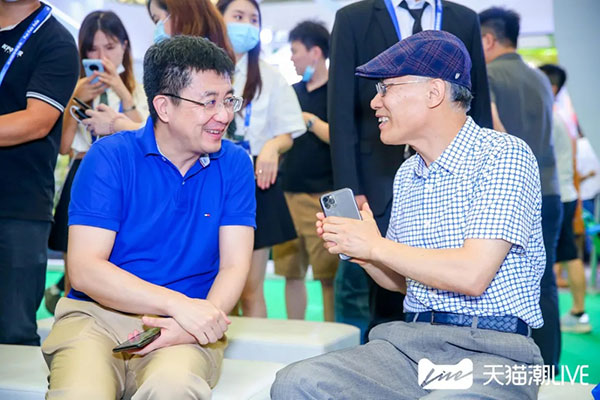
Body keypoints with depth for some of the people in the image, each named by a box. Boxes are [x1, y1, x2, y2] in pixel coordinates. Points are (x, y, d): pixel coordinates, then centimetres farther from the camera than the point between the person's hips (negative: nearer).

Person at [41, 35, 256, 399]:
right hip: (97, 317, -1)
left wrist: (198, 323, -20)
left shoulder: (234, 164, 5)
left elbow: (234, 266, 0)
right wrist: (176, 303, -21)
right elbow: (84, 270, -10)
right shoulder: (109, 157, -3)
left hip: (186, 329, 1)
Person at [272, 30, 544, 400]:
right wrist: (357, 251, 3)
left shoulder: (504, 156, -8)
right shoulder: (407, 175, 15)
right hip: (409, 340, 6)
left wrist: (375, 246, -8)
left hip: (490, 350, -6)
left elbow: (472, 275, -19)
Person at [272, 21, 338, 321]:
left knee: (329, 275, -4)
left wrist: (311, 121, -12)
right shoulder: (292, 92, 15)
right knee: (292, 273, 8)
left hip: (323, 195, -6)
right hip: (287, 192, 6)